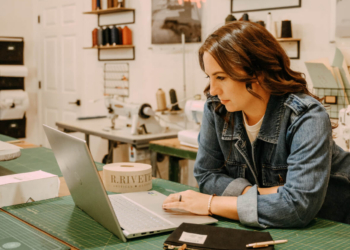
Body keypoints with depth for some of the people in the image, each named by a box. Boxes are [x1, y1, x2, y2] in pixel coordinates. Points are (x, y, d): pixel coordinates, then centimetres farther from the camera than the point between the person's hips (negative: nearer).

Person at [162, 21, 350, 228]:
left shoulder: (306, 117, -22)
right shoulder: (216, 108, -8)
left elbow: (299, 205, -31)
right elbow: (206, 175, -1)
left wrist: (211, 204, -26)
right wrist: (259, 194, -19)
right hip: (261, 230, 4)